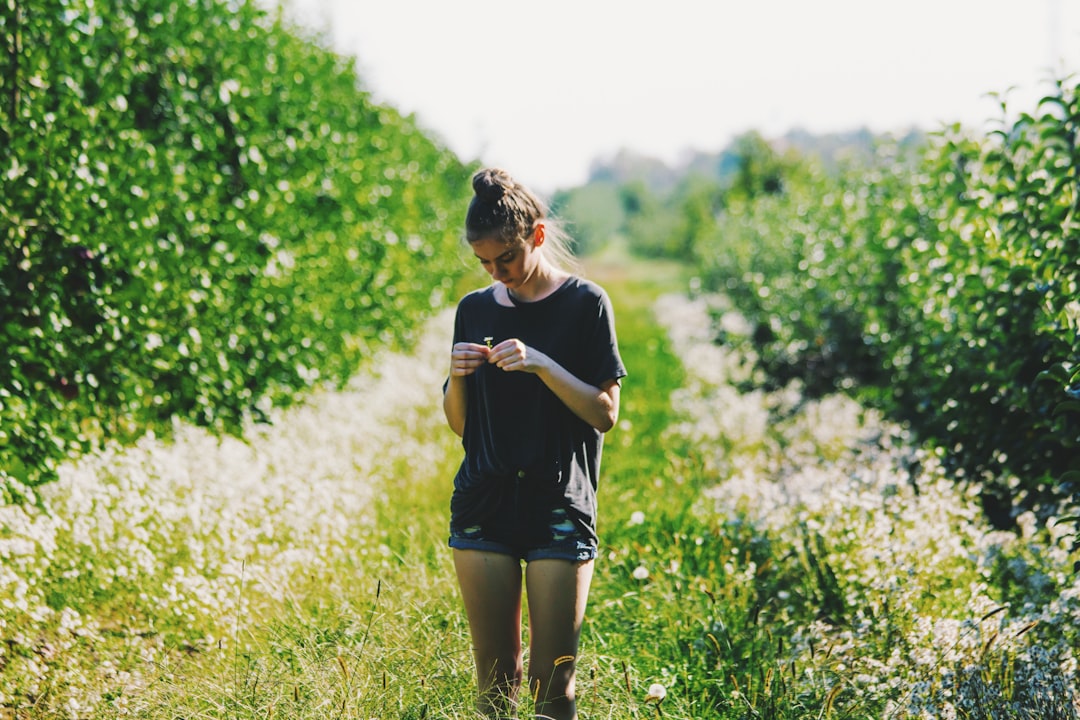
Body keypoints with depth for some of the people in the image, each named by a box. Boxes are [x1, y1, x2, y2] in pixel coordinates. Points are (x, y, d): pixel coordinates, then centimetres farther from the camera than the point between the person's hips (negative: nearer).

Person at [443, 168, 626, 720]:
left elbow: (605, 414, -5)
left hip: (559, 508, -3)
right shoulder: (475, 309, 10)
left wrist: (541, 364, -17)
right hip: (484, 504, 3)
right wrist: (458, 376, -5)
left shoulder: (584, 303, -1)